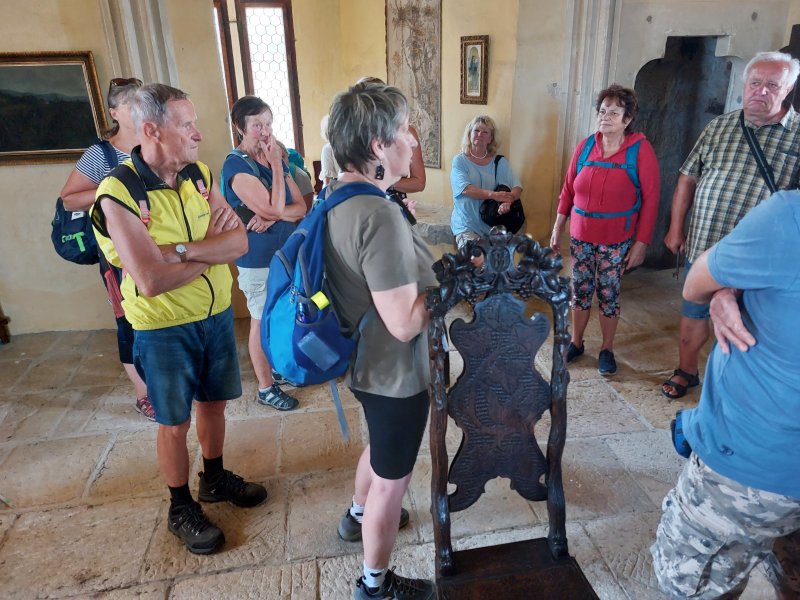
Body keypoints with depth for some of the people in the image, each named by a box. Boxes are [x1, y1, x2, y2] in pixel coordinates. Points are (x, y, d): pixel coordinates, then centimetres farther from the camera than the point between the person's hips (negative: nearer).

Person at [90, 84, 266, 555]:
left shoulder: (199, 174, -2)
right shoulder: (118, 194, -20)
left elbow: (240, 242, -11)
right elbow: (151, 280, -28)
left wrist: (181, 250, -25)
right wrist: (212, 250, -16)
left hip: (217, 315, 5)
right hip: (165, 329, -5)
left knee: (214, 403, 21)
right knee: (176, 424, 11)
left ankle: (215, 479, 45)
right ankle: (182, 509, 34)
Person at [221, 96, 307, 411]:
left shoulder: (275, 159, 7)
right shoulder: (236, 166, -15)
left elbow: (300, 208, 1)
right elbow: (275, 209, -24)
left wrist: (271, 217, -18)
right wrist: (276, 166, -17)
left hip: (286, 252, 7)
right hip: (258, 259, -7)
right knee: (263, 321, 6)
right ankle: (265, 388, 21)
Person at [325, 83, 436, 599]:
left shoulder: (336, 196, -1)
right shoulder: (379, 214, -31)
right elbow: (405, 322, -30)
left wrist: (433, 272, 7)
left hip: (366, 360, 9)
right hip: (396, 371, -9)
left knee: (380, 448, 33)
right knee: (392, 476, 13)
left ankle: (359, 515, 59)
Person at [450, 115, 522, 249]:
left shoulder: (500, 162, 11)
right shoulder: (459, 160, 3)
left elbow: (517, 187, 0)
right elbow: (465, 188, -14)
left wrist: (508, 200, -24)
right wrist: (493, 195, -28)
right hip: (467, 226, -2)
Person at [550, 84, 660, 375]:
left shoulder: (640, 149, -9)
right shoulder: (586, 146, 0)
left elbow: (651, 198, -9)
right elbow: (568, 189, 6)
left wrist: (641, 242, -12)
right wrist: (558, 227, 6)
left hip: (617, 239, -3)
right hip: (581, 234, 3)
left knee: (609, 293, 7)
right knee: (580, 289, 11)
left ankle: (607, 350, 25)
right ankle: (576, 343, 29)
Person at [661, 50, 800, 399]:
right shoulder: (719, 127, 5)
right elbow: (688, 177, 9)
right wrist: (676, 227, 7)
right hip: (701, 248, 3)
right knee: (693, 315, 17)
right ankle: (686, 371, 37)